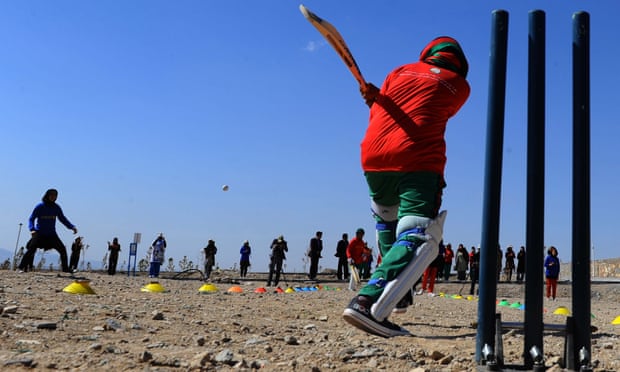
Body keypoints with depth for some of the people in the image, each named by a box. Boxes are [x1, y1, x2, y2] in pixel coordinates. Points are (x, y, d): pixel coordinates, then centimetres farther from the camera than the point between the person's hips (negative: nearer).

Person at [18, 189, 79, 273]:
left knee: (62, 249, -2)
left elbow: (63, 219, 15)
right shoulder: (40, 206, -5)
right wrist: (32, 229, -20)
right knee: (31, 249, -18)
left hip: (51, 234, 4)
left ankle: (65, 268, 10)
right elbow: (31, 218, -3)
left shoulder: (56, 207, 6)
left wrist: (72, 227, 3)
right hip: (39, 233, -4)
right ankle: (22, 267, -9)